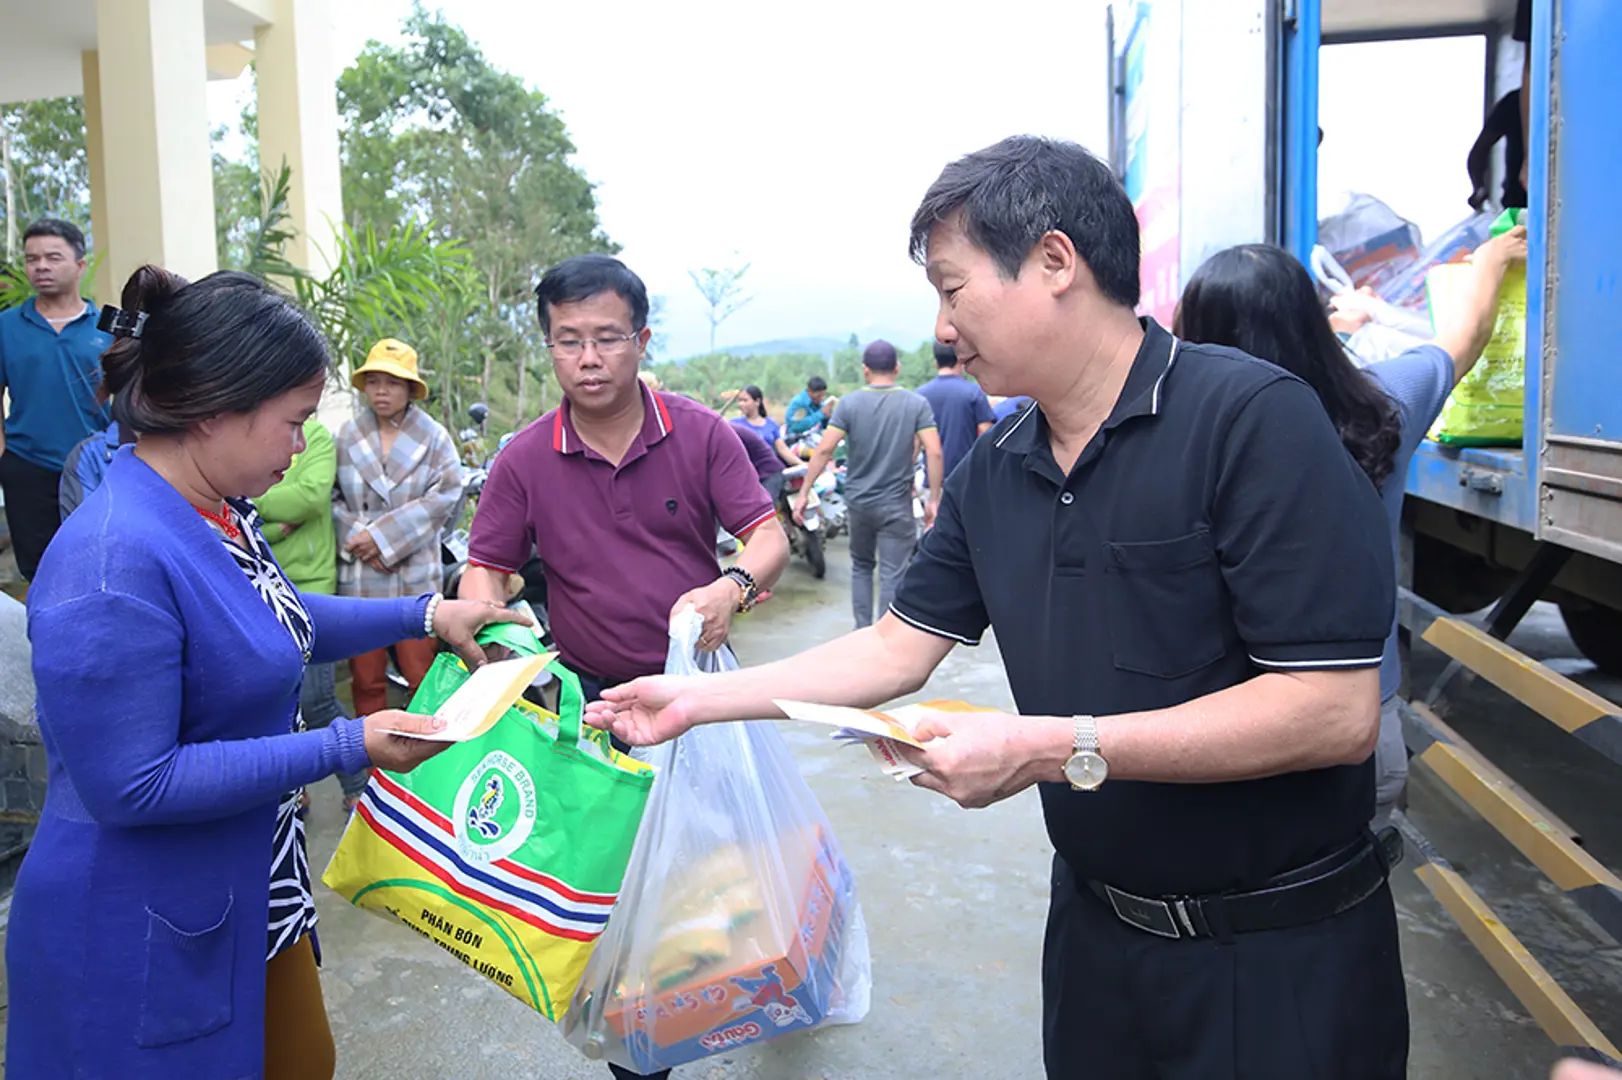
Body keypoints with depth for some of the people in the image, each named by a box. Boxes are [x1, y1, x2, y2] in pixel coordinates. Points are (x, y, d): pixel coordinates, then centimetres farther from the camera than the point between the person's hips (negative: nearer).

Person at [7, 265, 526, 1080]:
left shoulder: (221, 510, 0)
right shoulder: (114, 561, -29)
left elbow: (272, 626, 17)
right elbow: (131, 787, -27)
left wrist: (424, 612, 8)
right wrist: (346, 748, -25)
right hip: (148, 941, -8)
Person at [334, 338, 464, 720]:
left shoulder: (434, 437, 2)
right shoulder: (347, 436, 8)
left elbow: (446, 494, -8)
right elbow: (330, 498, 6)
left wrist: (383, 535, -12)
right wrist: (356, 537, -12)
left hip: (415, 574, -2)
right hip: (358, 577, 2)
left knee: (422, 674, 0)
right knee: (365, 677, 9)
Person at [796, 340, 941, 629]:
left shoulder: (849, 403, -4)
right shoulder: (917, 404, -4)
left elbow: (824, 449, -11)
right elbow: (934, 452, -12)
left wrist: (804, 492, -6)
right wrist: (933, 499, -5)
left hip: (859, 500, 2)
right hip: (897, 504, -2)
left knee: (861, 565, 21)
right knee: (892, 575, 2)